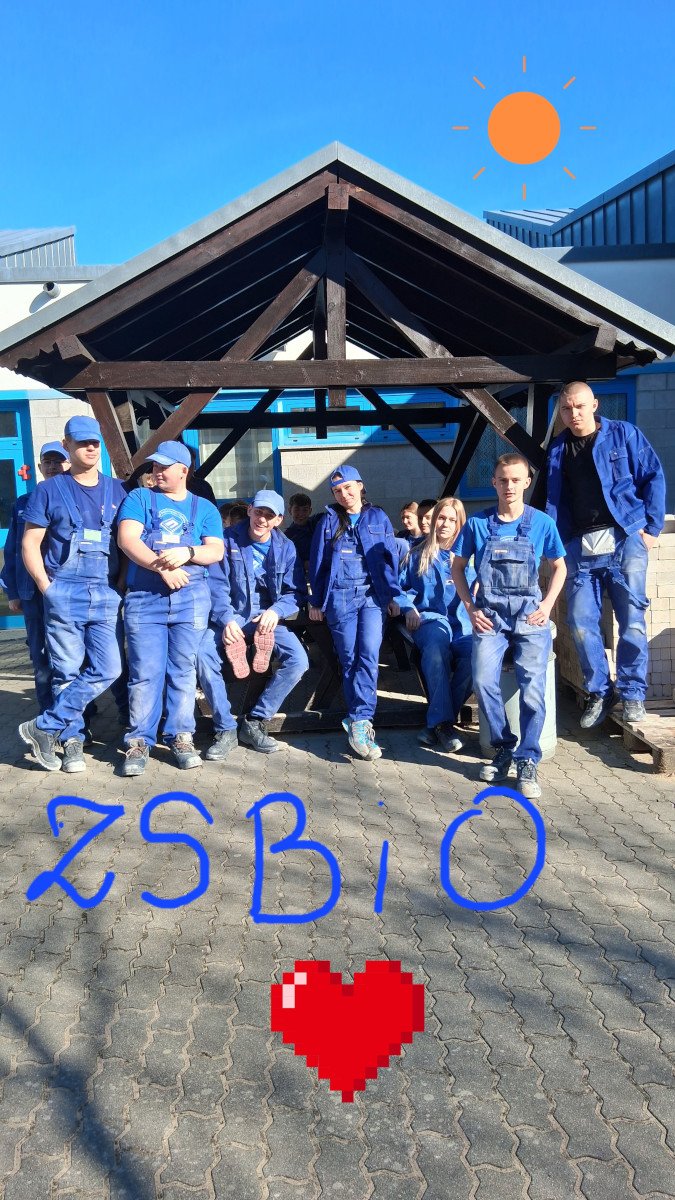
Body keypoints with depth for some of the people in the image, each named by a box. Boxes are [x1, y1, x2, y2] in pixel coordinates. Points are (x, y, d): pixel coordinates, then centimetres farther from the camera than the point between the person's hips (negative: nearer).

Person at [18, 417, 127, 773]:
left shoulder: (116, 490, 11)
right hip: (64, 593, -2)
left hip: (107, 594, 3)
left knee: (107, 669, -6)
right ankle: (72, 740, 16)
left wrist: (122, 584, 1)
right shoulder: (49, 490, 5)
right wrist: (46, 586, -6)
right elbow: (30, 545, 4)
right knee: (67, 671, 1)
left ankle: (44, 728, 5)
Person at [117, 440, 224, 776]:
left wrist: (186, 553, -17)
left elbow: (216, 550, 4)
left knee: (184, 670, 3)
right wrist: (161, 567, -16)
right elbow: (127, 539, -4)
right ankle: (139, 741, 3)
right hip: (143, 598, -1)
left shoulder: (204, 508, 15)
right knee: (144, 673, -4)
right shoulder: (138, 498, 11)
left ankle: (181, 737, 11)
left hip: (191, 598, 1)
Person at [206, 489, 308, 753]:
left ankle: (254, 722, -7)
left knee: (298, 661, -23)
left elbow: (297, 592, 2)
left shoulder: (286, 548, 3)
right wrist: (226, 619, -24)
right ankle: (225, 728, -13)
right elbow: (216, 584, -8)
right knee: (202, 653, -30)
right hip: (230, 618, -2)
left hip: (267, 619, 2)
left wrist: (276, 611, -19)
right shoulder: (228, 540, -2)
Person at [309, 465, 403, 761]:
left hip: (373, 595, 0)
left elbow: (390, 558, 11)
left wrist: (393, 595, 5)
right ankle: (361, 723, 5)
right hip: (340, 596, 0)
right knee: (349, 658, 0)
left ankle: (358, 723, -14)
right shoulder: (329, 520, 10)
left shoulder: (378, 518, 11)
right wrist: (316, 601, 9)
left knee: (369, 655, -14)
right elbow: (317, 562, 11)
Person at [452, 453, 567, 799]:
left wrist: (547, 605, 0)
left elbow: (559, 566, 13)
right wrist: (470, 608, 2)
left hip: (530, 616, 0)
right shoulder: (477, 524, 2)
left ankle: (527, 761, 3)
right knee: (483, 682, -17)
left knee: (532, 688, -12)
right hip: (490, 615, 0)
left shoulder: (542, 523, 1)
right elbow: (458, 567, 11)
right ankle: (503, 747, 6)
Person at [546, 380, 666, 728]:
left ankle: (633, 693, 10)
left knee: (632, 620, -3)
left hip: (624, 540, -3)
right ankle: (599, 692, 13)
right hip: (580, 546, 3)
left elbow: (653, 478, 3)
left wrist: (652, 526, -4)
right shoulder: (558, 450, 15)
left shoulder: (624, 434, 4)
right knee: (581, 621, -1)